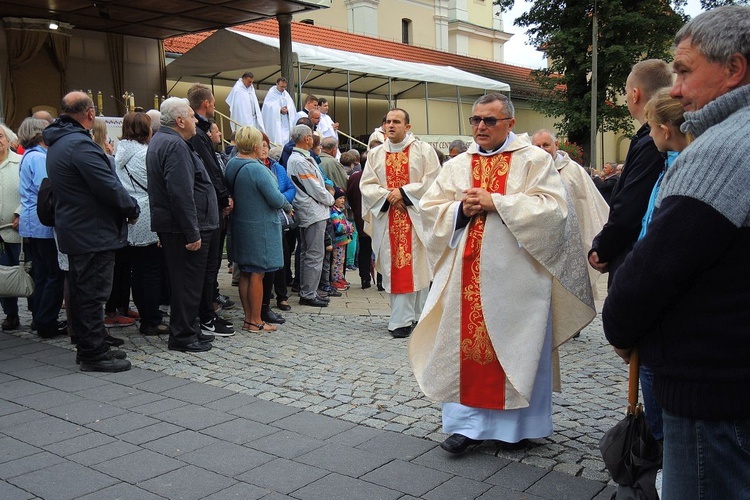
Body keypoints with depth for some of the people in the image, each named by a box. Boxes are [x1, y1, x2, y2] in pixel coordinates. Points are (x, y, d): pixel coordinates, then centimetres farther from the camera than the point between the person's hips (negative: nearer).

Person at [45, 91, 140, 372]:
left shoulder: (57, 143, 13)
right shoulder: (80, 144, -19)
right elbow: (109, 186, -22)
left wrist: (126, 206, 13)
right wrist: (133, 209, -7)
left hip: (75, 230, 10)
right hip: (93, 232, -10)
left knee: (81, 292, 15)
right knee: (93, 294, -4)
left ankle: (88, 347, 25)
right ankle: (94, 354, 2)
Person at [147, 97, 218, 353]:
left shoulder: (160, 140, 18)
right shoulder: (176, 146, -18)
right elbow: (181, 194, -25)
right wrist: (193, 233, -23)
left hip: (170, 226, 11)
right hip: (184, 227, -11)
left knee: (183, 281, 17)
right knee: (189, 281, -3)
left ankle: (189, 329, 28)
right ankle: (183, 336, 5)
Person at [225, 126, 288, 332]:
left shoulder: (232, 165, 4)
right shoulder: (256, 169, -21)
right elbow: (276, 198, -21)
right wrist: (288, 205, 1)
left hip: (241, 226, 8)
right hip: (260, 228, -8)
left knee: (245, 273, 14)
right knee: (257, 274, 0)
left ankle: (248, 318, 23)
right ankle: (255, 321, 8)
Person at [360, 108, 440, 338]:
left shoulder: (424, 150, 3)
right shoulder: (375, 154, 12)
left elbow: (432, 181, -6)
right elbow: (366, 185, 6)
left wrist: (404, 192, -12)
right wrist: (388, 195, -11)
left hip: (415, 218, -3)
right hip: (387, 219, 3)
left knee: (412, 266, -6)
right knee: (394, 267, 2)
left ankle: (402, 319, -3)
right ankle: (408, 315, 12)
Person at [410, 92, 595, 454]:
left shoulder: (534, 160, 1)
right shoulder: (457, 165, 13)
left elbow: (552, 207, -12)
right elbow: (430, 208, 8)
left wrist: (495, 201, -16)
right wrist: (462, 209, -11)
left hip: (515, 275, -3)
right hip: (467, 275, 4)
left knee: (516, 347, 4)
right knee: (466, 344, 3)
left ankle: (519, 423, 19)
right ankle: (468, 422, 12)